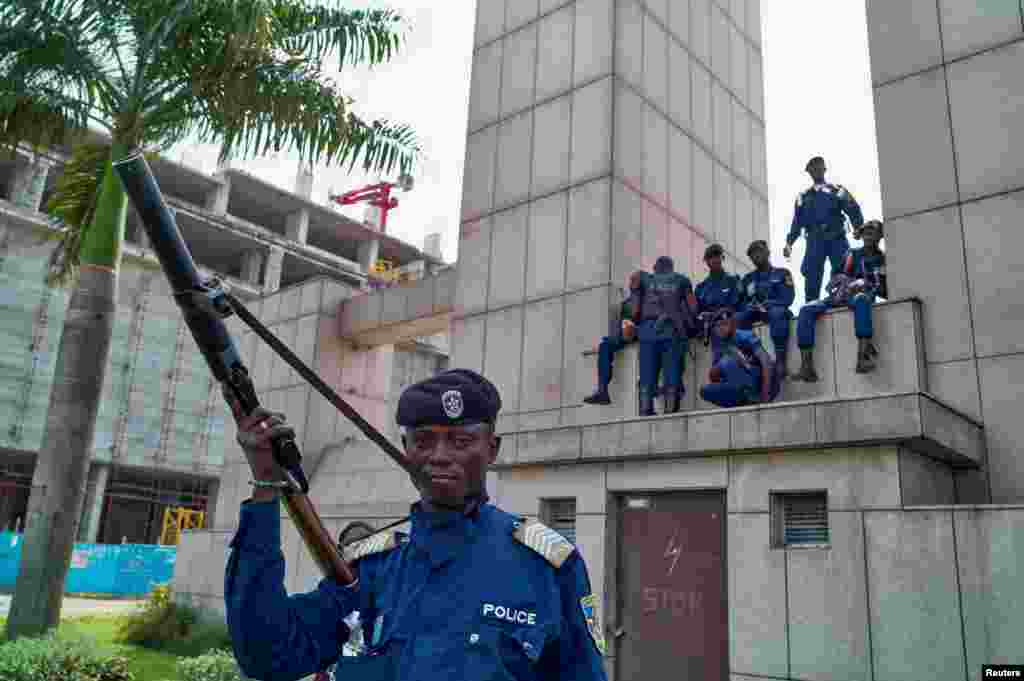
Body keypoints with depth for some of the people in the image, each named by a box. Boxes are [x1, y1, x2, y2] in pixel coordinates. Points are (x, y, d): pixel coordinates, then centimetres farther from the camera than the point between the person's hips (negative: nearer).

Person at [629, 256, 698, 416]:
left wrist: (636, 324, 20)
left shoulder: (645, 279, 19)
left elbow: (635, 306, 9)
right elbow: (692, 305, 11)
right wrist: (692, 324, 22)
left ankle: (645, 410, -8)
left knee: (647, 373, -1)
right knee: (672, 373, -1)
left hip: (648, 329, 1)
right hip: (673, 331, -1)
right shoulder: (681, 280, 19)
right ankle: (670, 409, -8)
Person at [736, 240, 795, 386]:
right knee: (737, 319, -30)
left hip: (775, 310, -3)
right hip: (754, 313, 3)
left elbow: (787, 298, 1)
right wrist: (750, 305, -9)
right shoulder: (748, 279, 25)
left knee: (777, 312, -40)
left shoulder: (782, 273, 16)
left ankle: (780, 360, -46)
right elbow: (740, 302, 15)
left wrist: (767, 304, -15)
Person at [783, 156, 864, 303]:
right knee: (812, 277, -9)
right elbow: (797, 222, 18)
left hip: (836, 238, -1)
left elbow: (853, 209, 4)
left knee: (842, 271, -13)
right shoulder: (804, 196, 23)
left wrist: (858, 227, -15)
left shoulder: (837, 190, 16)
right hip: (814, 239, 1)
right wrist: (789, 242, 4)